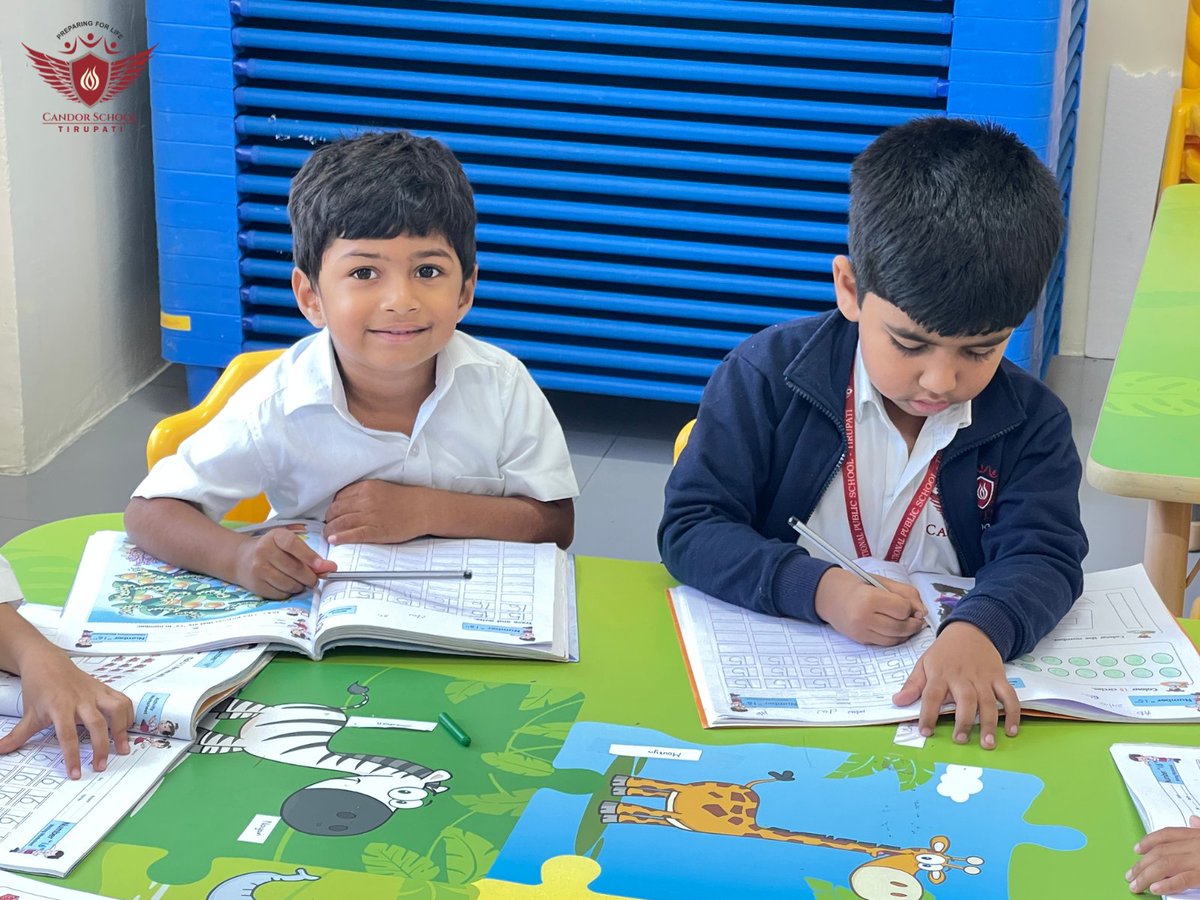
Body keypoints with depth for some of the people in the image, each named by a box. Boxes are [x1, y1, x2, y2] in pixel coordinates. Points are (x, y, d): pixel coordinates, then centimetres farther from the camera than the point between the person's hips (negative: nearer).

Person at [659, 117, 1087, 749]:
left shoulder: (1030, 423, 0)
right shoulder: (768, 376, -5)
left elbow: (1043, 556, -10)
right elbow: (689, 528, -7)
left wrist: (979, 630, -33)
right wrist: (820, 590, -23)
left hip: (948, 690, 1)